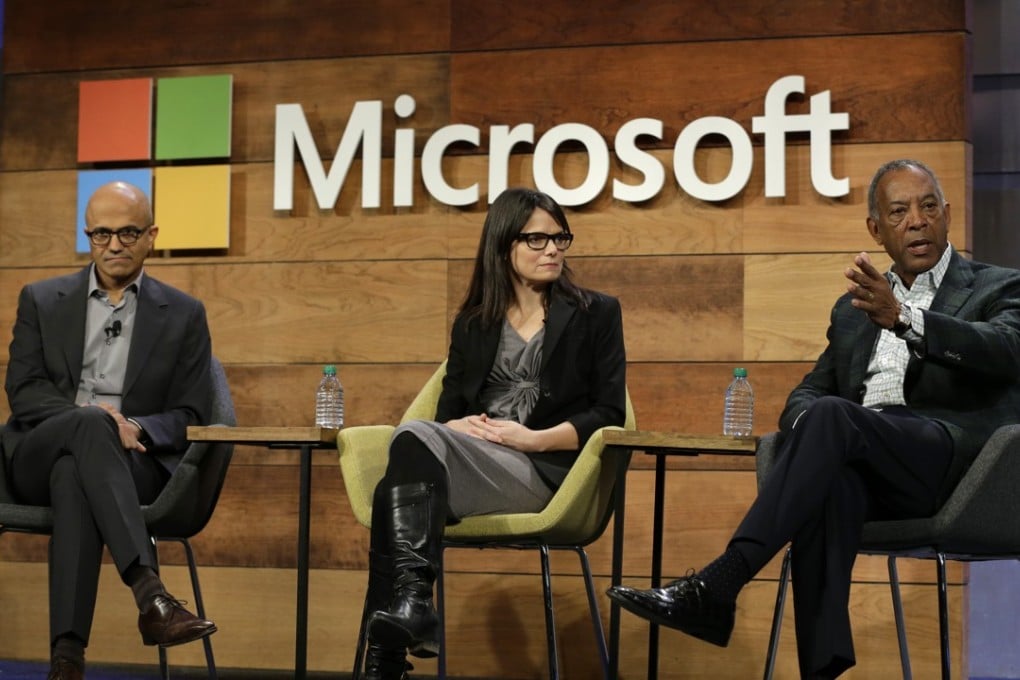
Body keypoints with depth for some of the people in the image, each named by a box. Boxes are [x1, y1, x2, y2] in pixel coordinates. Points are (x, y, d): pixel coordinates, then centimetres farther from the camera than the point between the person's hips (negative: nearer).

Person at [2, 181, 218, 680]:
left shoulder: (184, 315, 12)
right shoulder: (41, 301, 15)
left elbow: (190, 416, 6)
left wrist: (136, 427, -16)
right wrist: (86, 416, -16)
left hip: (135, 464, 0)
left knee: (74, 474, -38)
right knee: (88, 424, -37)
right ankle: (150, 594, -53)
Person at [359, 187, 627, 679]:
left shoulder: (596, 313, 14)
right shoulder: (472, 323, 24)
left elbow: (609, 413, 4)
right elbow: (448, 410, 17)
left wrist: (536, 438, -11)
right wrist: (457, 428, -8)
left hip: (545, 471, -4)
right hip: (465, 461, 4)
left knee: (414, 439, -33)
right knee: (419, 441, -35)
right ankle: (407, 605, -50)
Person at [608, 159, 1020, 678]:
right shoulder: (853, 309, 27)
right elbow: (807, 394, 23)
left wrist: (903, 316, -28)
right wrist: (811, 428, -5)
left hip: (947, 455, -3)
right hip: (858, 464, 4)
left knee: (832, 418, -34)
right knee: (827, 483, -36)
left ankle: (715, 588, -40)